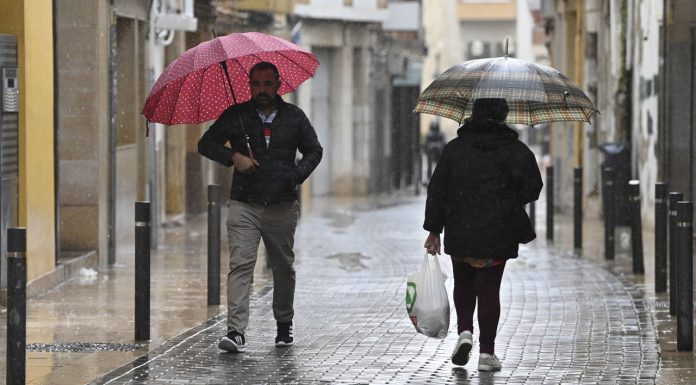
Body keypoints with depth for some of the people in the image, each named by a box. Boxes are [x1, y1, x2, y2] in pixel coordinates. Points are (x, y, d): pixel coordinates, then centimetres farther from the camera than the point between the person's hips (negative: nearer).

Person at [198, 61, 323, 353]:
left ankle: (284, 324, 33)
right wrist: (233, 157, -10)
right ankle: (236, 331, -22)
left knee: (283, 268, 12)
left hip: (282, 207, 2)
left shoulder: (294, 117, 8)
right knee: (240, 264, -15)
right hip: (244, 205, -2)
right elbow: (206, 144, 7)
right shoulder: (235, 116, 4)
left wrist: (297, 174, -2)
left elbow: (314, 150, 17)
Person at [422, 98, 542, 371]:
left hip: (460, 233, 1)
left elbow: (437, 190, 3)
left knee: (463, 285, 19)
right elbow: (532, 187, -7)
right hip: (498, 236, -1)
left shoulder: (454, 148, 3)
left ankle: (464, 331, -3)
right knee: (489, 289, 4)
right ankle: (486, 352, 3)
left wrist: (434, 229, 7)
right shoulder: (516, 151, -3)